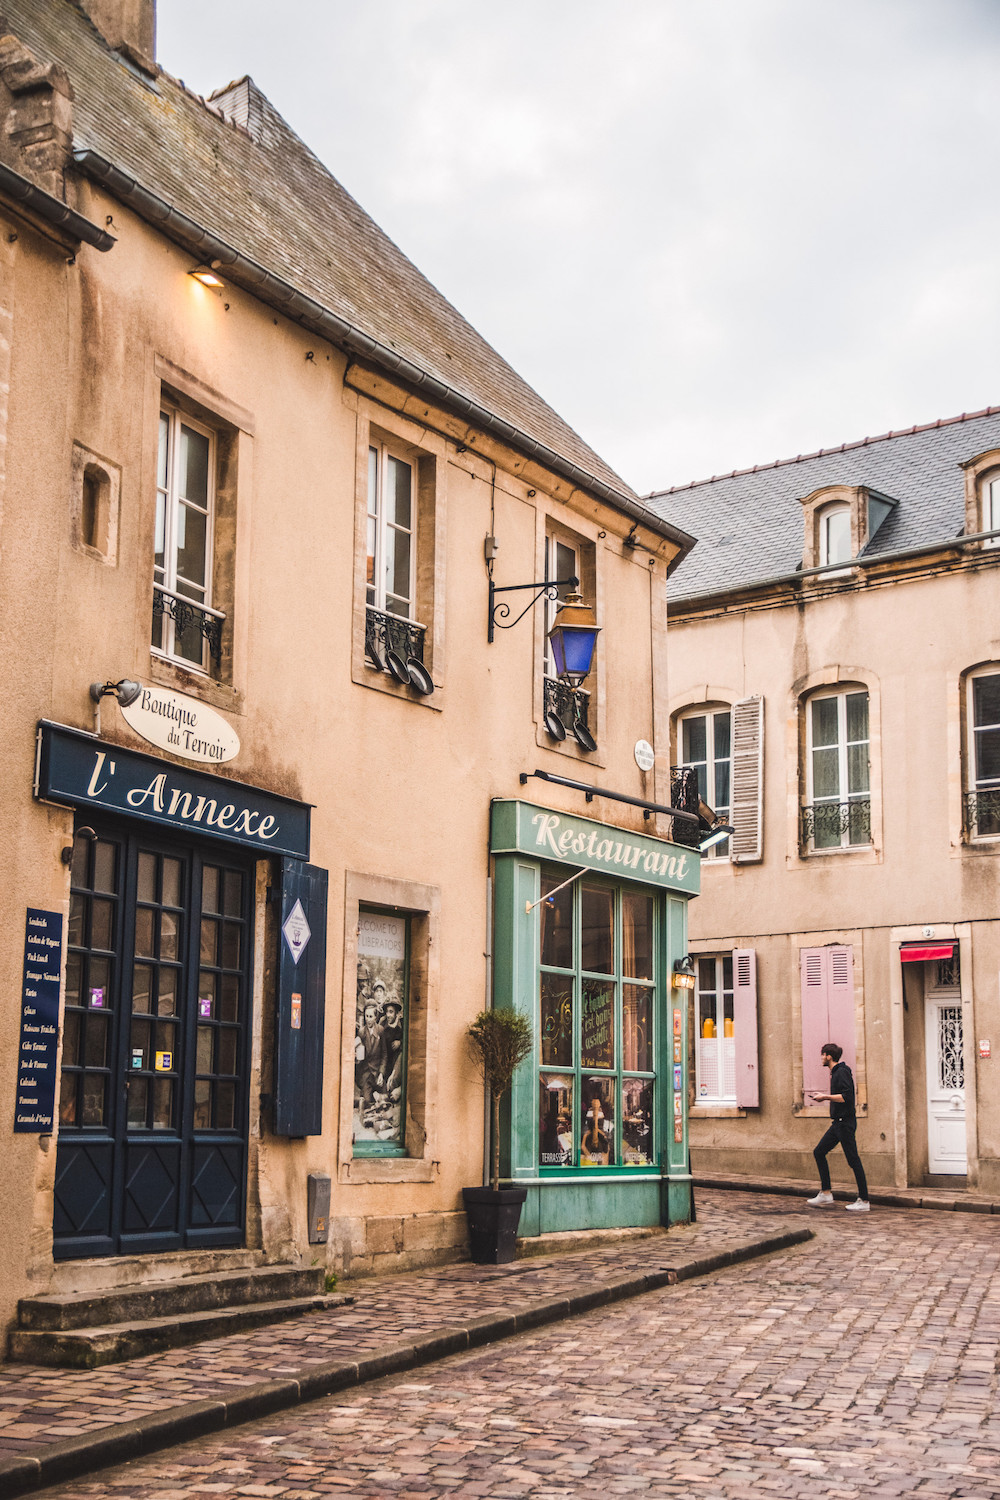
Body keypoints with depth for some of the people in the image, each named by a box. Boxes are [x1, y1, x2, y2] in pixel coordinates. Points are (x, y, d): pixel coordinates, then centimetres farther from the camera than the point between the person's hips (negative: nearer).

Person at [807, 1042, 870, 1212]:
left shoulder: (841, 1072, -14)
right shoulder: (835, 1073, 15)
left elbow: (847, 1096, -23)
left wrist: (826, 1097, -16)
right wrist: (825, 1097, 16)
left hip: (845, 1122, -11)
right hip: (838, 1122, 11)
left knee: (853, 1160, -5)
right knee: (819, 1152, 9)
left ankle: (864, 1201, 0)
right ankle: (825, 1193, 11)